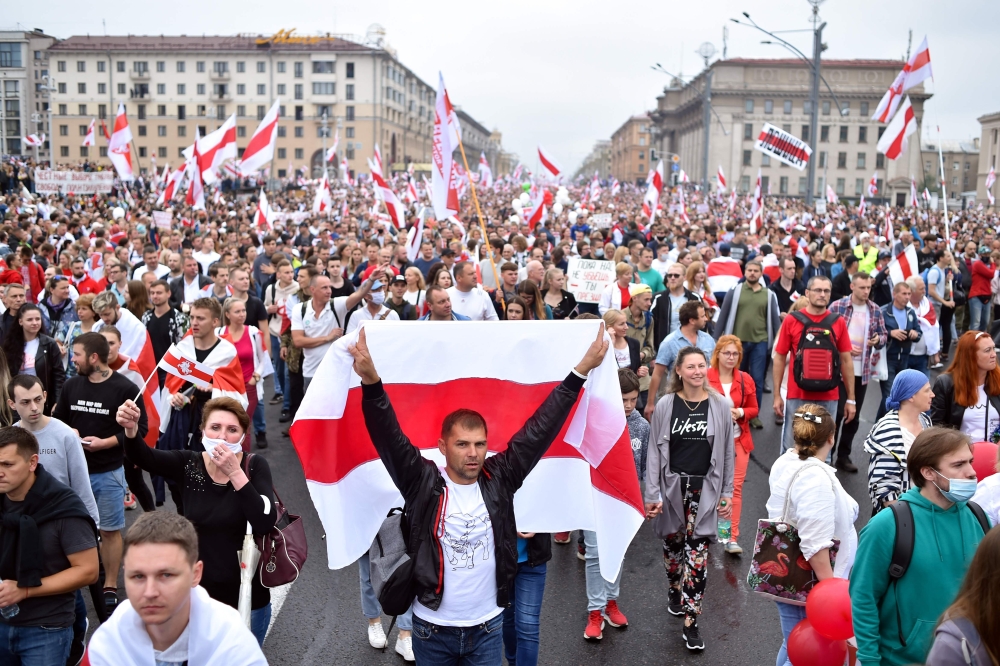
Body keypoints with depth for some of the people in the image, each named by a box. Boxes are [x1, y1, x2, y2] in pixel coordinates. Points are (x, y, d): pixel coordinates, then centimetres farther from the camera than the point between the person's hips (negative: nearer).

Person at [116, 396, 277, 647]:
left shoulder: (255, 467, -11)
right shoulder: (188, 464, -5)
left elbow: (265, 524, -23)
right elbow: (142, 456, -21)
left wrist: (235, 473, -28)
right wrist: (131, 428, -42)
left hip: (246, 598, -1)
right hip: (197, 595, 2)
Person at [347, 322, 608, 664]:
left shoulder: (499, 477, -7)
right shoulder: (422, 482, -13)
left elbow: (539, 429, -8)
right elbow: (389, 437, -24)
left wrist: (581, 370, -11)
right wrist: (370, 380, -40)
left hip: (488, 626, 2)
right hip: (432, 627, -1)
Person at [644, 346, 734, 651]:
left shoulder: (721, 406, -3)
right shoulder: (665, 405, -5)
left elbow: (727, 453, 4)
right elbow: (654, 451, -2)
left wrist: (727, 493, 3)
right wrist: (651, 494, -5)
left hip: (705, 489, -1)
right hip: (672, 486, 1)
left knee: (697, 553, -5)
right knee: (672, 545, 15)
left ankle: (690, 623, 1)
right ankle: (675, 591, 43)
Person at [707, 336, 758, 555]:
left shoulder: (746, 380, 4)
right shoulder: (705, 378, -7)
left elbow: (754, 409, 9)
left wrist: (740, 412, -11)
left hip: (738, 440, 3)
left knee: (735, 487, 0)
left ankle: (733, 538, 4)